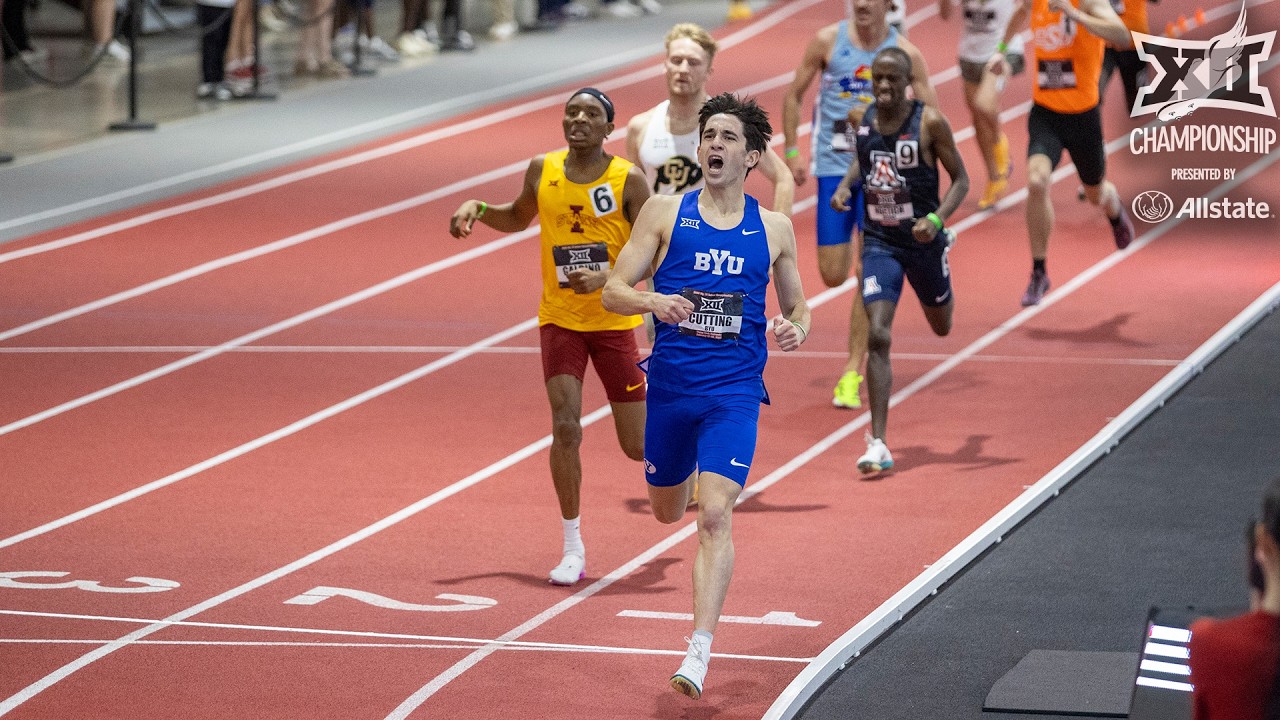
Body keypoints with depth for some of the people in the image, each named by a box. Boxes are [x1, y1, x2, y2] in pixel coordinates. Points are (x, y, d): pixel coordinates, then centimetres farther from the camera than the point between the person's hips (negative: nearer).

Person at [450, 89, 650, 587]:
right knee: (565, 426, -16)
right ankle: (573, 548, -4)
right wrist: (477, 209, 0)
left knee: (637, 447, 4)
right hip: (559, 318, 1)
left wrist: (605, 278, -28)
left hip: (613, 321, -1)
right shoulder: (542, 170, -1)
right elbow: (518, 219, 19)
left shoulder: (627, 180, -11)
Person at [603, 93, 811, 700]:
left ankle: (700, 651, -16)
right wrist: (654, 302, -21)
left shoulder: (773, 228, 6)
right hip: (670, 386, 1)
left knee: (714, 515, -16)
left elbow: (797, 308, 16)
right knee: (667, 511, 18)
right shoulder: (665, 212, 2)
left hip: (735, 392, -1)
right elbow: (613, 291, 0)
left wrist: (796, 330, -8)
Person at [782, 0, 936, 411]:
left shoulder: (904, 53, -4)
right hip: (834, 168, 1)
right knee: (833, 275, 0)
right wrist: (792, 151, 3)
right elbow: (794, 95, 8)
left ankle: (853, 372, -1)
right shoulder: (827, 41, -3)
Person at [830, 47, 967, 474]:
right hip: (879, 243, 1)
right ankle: (878, 445, -15)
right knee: (877, 337, -15)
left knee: (941, 326, 23)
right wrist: (845, 185, -1)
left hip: (922, 241, -1)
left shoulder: (929, 123, -14)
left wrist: (937, 219, -25)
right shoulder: (864, 119, -3)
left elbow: (960, 179, -8)